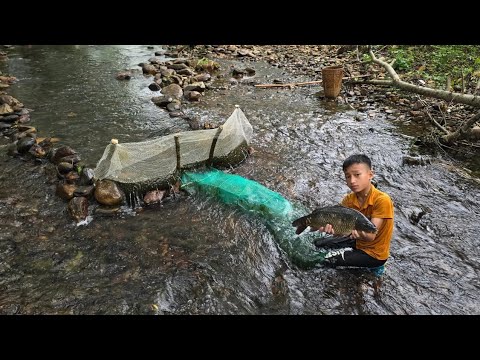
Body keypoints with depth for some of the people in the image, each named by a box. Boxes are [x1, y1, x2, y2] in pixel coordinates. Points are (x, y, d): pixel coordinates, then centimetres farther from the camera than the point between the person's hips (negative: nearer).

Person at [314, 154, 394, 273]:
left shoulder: (382, 200, -27)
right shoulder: (349, 199, -8)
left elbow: (371, 235, -31)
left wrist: (360, 234, -54)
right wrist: (330, 227, -43)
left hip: (375, 253, -6)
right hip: (357, 242, 6)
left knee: (328, 260, -15)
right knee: (319, 243, 4)